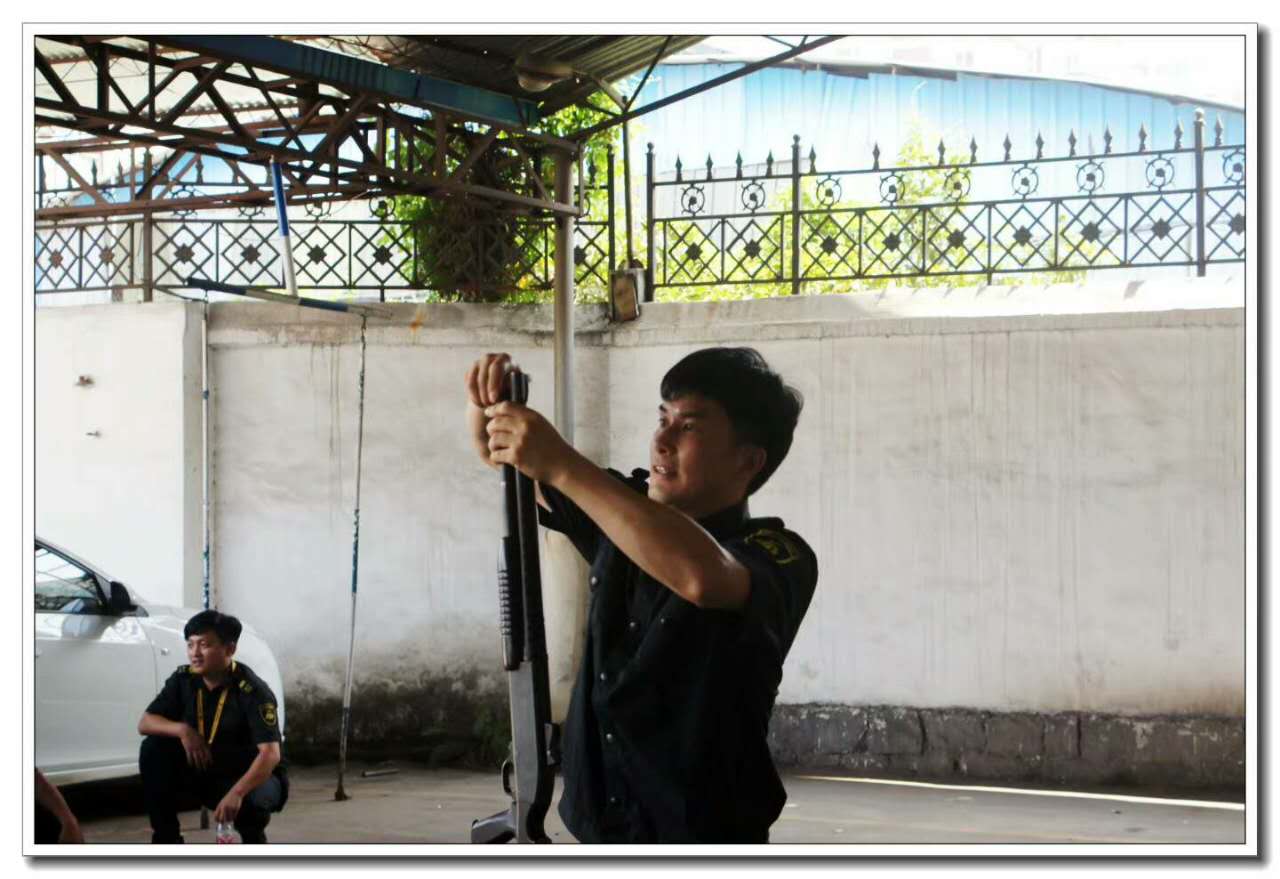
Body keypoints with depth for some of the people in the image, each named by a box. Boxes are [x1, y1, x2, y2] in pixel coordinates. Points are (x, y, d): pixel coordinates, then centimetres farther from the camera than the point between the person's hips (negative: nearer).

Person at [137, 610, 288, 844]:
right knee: (153, 749, -16)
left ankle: (253, 836, -1)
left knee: (256, 797, -39)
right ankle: (166, 837, -5)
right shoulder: (183, 679, -7)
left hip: (252, 777, -5)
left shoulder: (252, 691, -25)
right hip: (204, 772, 5)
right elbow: (145, 723, -5)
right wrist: (182, 730, -25)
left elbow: (270, 754, -34)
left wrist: (237, 793, -49)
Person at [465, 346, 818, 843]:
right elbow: (498, 454, 15)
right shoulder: (626, 515, 8)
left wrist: (561, 464, -35)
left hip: (706, 836, -6)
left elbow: (703, 577, -38)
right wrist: (485, 403, -9)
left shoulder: (779, 558, -14)